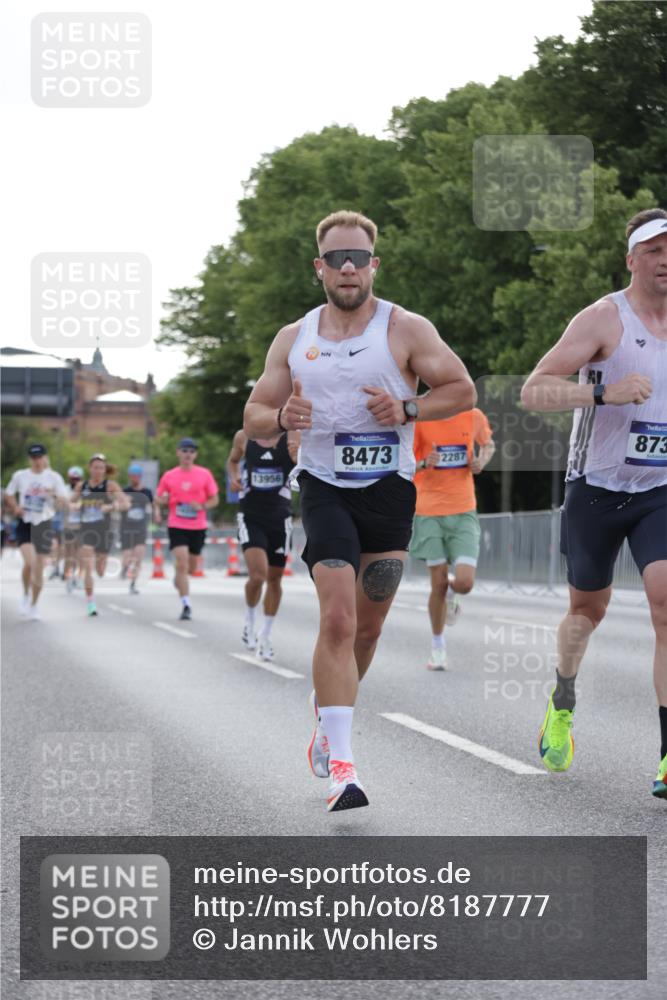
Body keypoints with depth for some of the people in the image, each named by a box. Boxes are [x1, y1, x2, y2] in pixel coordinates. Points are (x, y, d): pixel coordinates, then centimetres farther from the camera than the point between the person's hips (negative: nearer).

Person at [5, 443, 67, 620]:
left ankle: (34, 606, 20)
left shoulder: (54, 477, -1)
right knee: (29, 562, -21)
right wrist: (15, 508, -3)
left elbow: (63, 501, -5)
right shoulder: (20, 476, 3)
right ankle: (26, 595, 3)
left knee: (39, 569, 4)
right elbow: (8, 494, 16)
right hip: (25, 524, 0)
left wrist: (54, 496, -27)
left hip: (44, 524, 0)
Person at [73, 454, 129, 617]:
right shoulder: (81, 486, 4)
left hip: (104, 530, -1)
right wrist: (74, 505, -5)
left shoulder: (110, 485, -4)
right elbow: (73, 503, 19)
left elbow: (126, 503, -13)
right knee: (87, 568, -12)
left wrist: (111, 506, -31)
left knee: (100, 572, 11)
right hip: (86, 530, 1)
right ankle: (90, 603, -6)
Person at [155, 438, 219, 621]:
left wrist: (202, 506, -15)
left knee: (191, 567, 14)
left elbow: (214, 500, 5)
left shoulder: (204, 475, 1)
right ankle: (186, 605, -15)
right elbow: (159, 499, 12)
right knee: (182, 564, -15)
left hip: (198, 527, 2)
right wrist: (158, 508, -11)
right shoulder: (169, 476, 2)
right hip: (177, 526, -2)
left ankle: (178, 578, 49)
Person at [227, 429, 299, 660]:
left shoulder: (293, 437, -6)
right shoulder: (244, 437, -1)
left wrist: (298, 458, -35)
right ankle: (249, 619, 11)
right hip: (250, 517, -1)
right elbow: (233, 460, 20)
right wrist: (234, 477, -1)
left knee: (274, 579, 9)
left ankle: (265, 636, 27)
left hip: (280, 518, 1)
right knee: (257, 576, -17)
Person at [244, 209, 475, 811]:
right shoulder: (293, 339, 8)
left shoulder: (407, 330, -1)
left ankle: (328, 717, 38)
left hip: (389, 490, 0)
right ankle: (341, 766, -18)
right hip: (324, 488, 0)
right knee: (338, 619, -16)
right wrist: (281, 418, -12)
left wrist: (407, 409, -15)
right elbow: (254, 417, 11)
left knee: (367, 625, 10)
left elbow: (462, 390, 2)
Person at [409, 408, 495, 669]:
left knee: (465, 583, -12)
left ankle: (451, 593, 27)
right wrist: (424, 463, -27)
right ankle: (438, 645, 18)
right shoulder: (419, 419, -7)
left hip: (463, 512, 2)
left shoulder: (473, 417, 1)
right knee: (439, 584, -3)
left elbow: (488, 445, 21)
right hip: (429, 512, -2)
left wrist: (481, 462, -1)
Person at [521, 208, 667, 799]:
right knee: (589, 608, 15)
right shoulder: (604, 318, -12)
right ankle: (563, 702, 47)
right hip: (597, 489, -2)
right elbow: (534, 392, -20)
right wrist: (604, 393, -33)